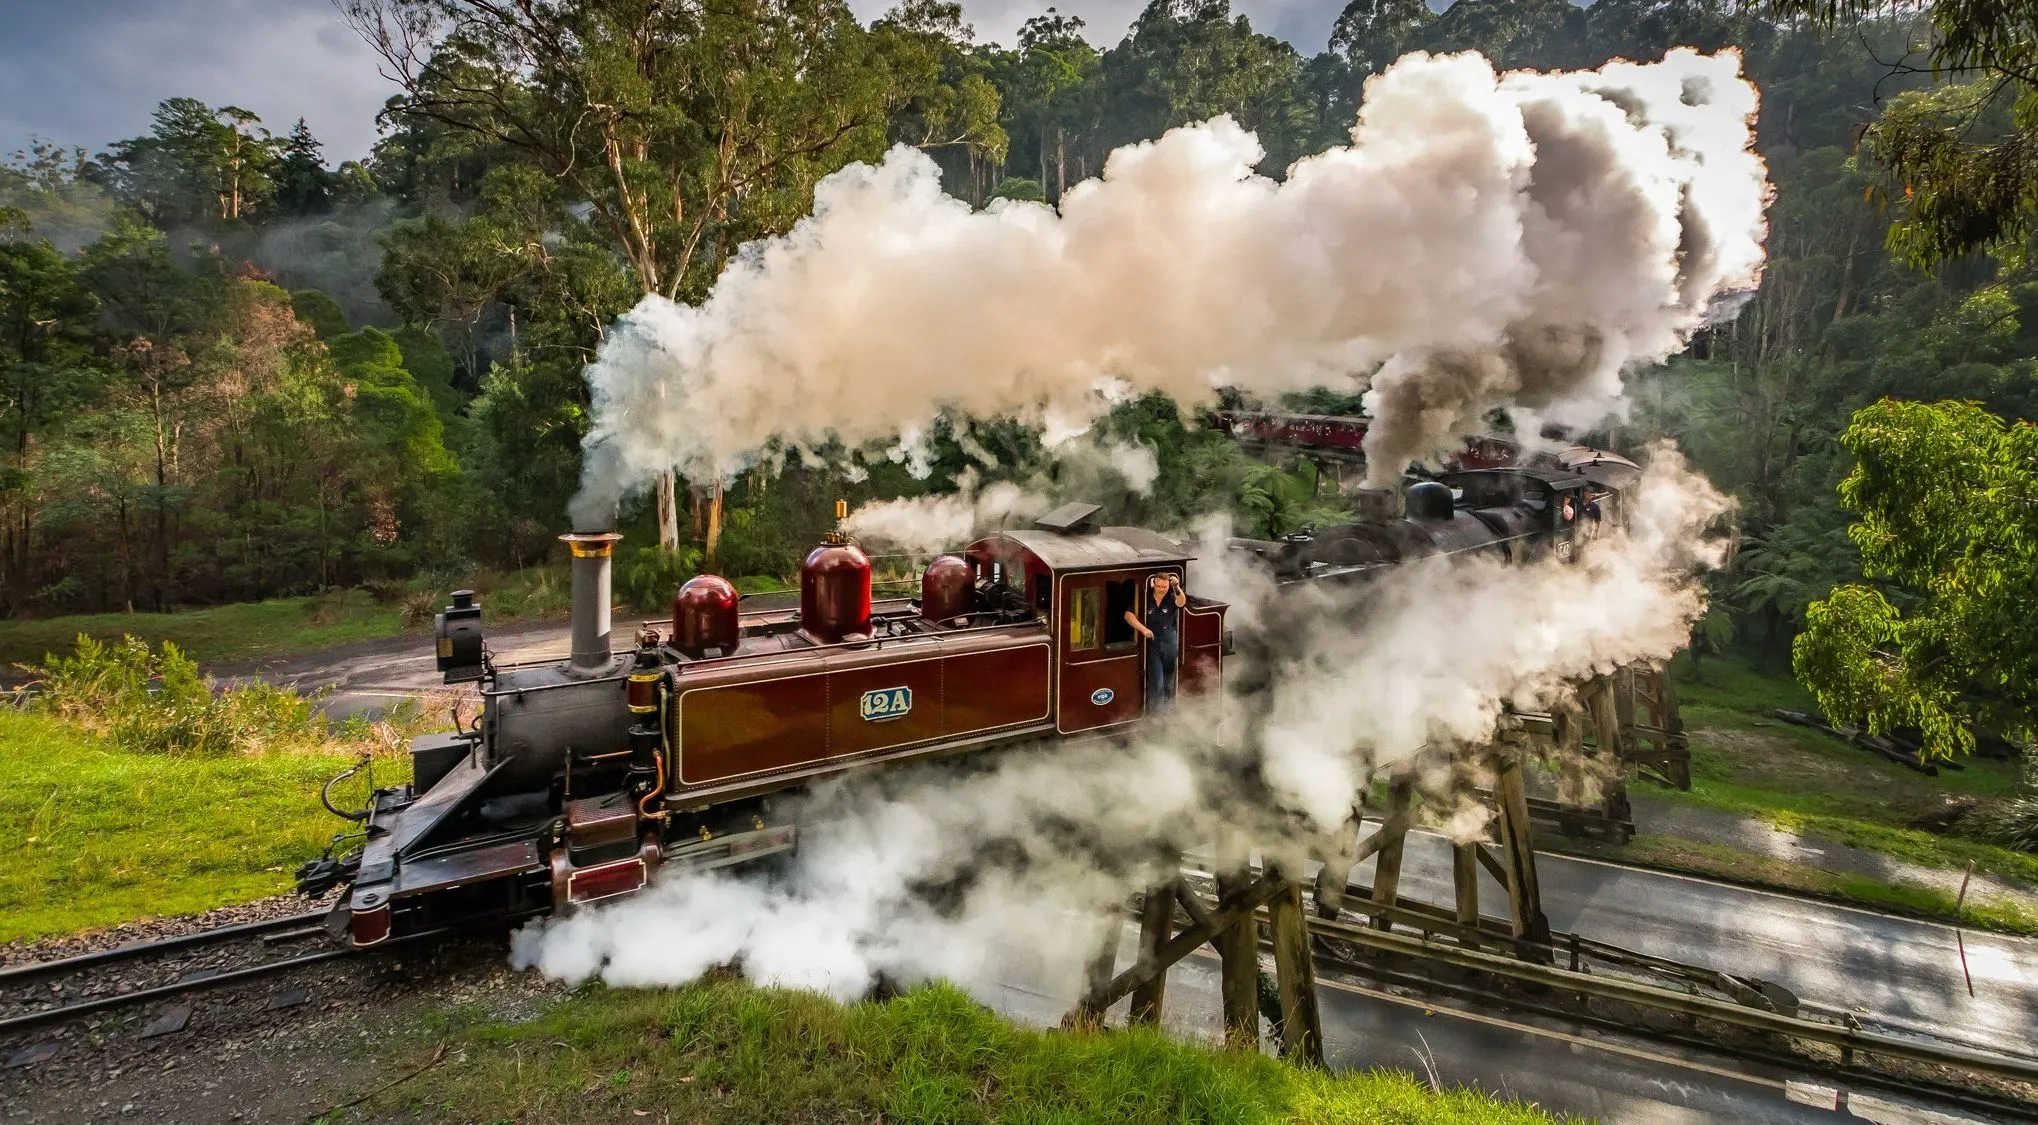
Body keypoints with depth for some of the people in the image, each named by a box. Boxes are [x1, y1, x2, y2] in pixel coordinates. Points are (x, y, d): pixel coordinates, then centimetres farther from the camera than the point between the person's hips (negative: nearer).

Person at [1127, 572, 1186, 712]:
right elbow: (1128, 614, -11)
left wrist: (1177, 588, -49)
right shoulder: (1146, 599, -5)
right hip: (1152, 646, -1)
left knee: (1169, 683, 14)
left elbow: (1181, 602, -28)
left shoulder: (1172, 598, -5)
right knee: (1156, 683, -7)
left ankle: (1168, 710, 30)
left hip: (1170, 646, 2)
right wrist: (1143, 628, -25)